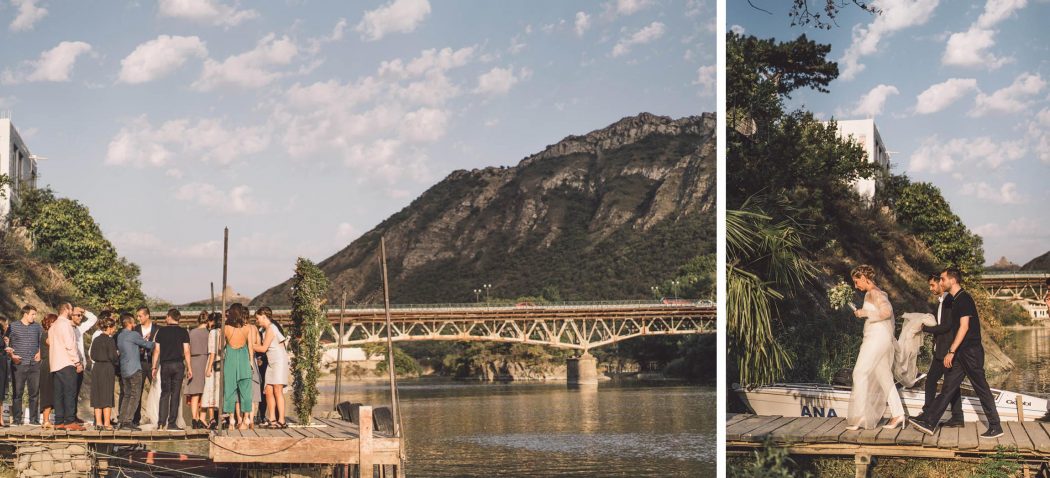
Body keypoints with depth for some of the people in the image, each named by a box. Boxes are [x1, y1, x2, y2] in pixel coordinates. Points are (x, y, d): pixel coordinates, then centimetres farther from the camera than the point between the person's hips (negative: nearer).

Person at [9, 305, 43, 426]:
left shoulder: (37, 327, 10)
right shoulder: (13, 326, 2)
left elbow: (42, 342, 20)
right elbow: (7, 344, 2)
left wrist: (40, 353, 5)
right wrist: (11, 355, -11)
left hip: (34, 365, 3)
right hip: (19, 365, -3)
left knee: (34, 392, 3)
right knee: (17, 392, -1)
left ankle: (34, 419, 10)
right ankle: (16, 419, 4)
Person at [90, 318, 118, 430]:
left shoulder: (96, 339, 8)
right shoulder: (109, 340, -12)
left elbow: (92, 355, 11)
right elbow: (113, 356, -14)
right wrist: (119, 357, 5)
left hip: (96, 368, 6)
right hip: (108, 368, -6)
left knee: (97, 396, 9)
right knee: (107, 396, -1)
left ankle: (98, 422, 10)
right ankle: (106, 423, -1)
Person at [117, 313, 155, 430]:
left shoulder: (120, 336, 13)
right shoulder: (133, 335, -11)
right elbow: (148, 345, -5)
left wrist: (144, 341, 18)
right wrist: (153, 343, 19)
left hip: (124, 370, 8)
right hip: (134, 369, -8)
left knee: (126, 395, 14)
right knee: (135, 396, -6)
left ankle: (121, 420, 10)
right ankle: (128, 422, -11)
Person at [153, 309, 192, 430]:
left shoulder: (161, 331, 4)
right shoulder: (183, 332, 1)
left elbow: (156, 350, 4)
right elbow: (186, 351, -2)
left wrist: (154, 367, 11)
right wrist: (189, 368, 3)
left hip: (165, 365, 1)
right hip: (178, 365, -1)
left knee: (165, 393, 8)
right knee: (175, 394, 1)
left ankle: (161, 422, -1)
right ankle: (171, 423, 0)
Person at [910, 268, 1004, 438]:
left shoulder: (964, 299, -14)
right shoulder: (956, 300, 15)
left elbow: (964, 327, -20)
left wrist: (951, 351, -22)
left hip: (971, 351, -10)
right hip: (961, 352, 10)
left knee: (981, 389, -3)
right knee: (947, 388, 5)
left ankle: (995, 427, 4)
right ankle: (929, 423, 2)